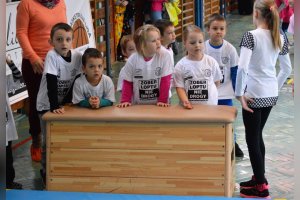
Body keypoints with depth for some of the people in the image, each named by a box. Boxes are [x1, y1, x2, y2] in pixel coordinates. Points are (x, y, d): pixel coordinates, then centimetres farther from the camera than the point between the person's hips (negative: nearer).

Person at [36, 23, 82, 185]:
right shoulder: (52, 56, -23)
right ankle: (46, 171, 13)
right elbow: (51, 83, -28)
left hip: (65, 103, 4)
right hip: (47, 104, -4)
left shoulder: (77, 56, -10)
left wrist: (66, 102, -6)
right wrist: (54, 106, -33)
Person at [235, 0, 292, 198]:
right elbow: (287, 69, 12)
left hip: (254, 95, -7)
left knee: (252, 139, 4)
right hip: (271, 95, 7)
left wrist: (240, 93, -15)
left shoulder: (251, 36, -15)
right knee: (257, 136, 21)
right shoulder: (280, 38, 4)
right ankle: (260, 178, 30)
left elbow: (242, 67, -24)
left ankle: (261, 188, 7)